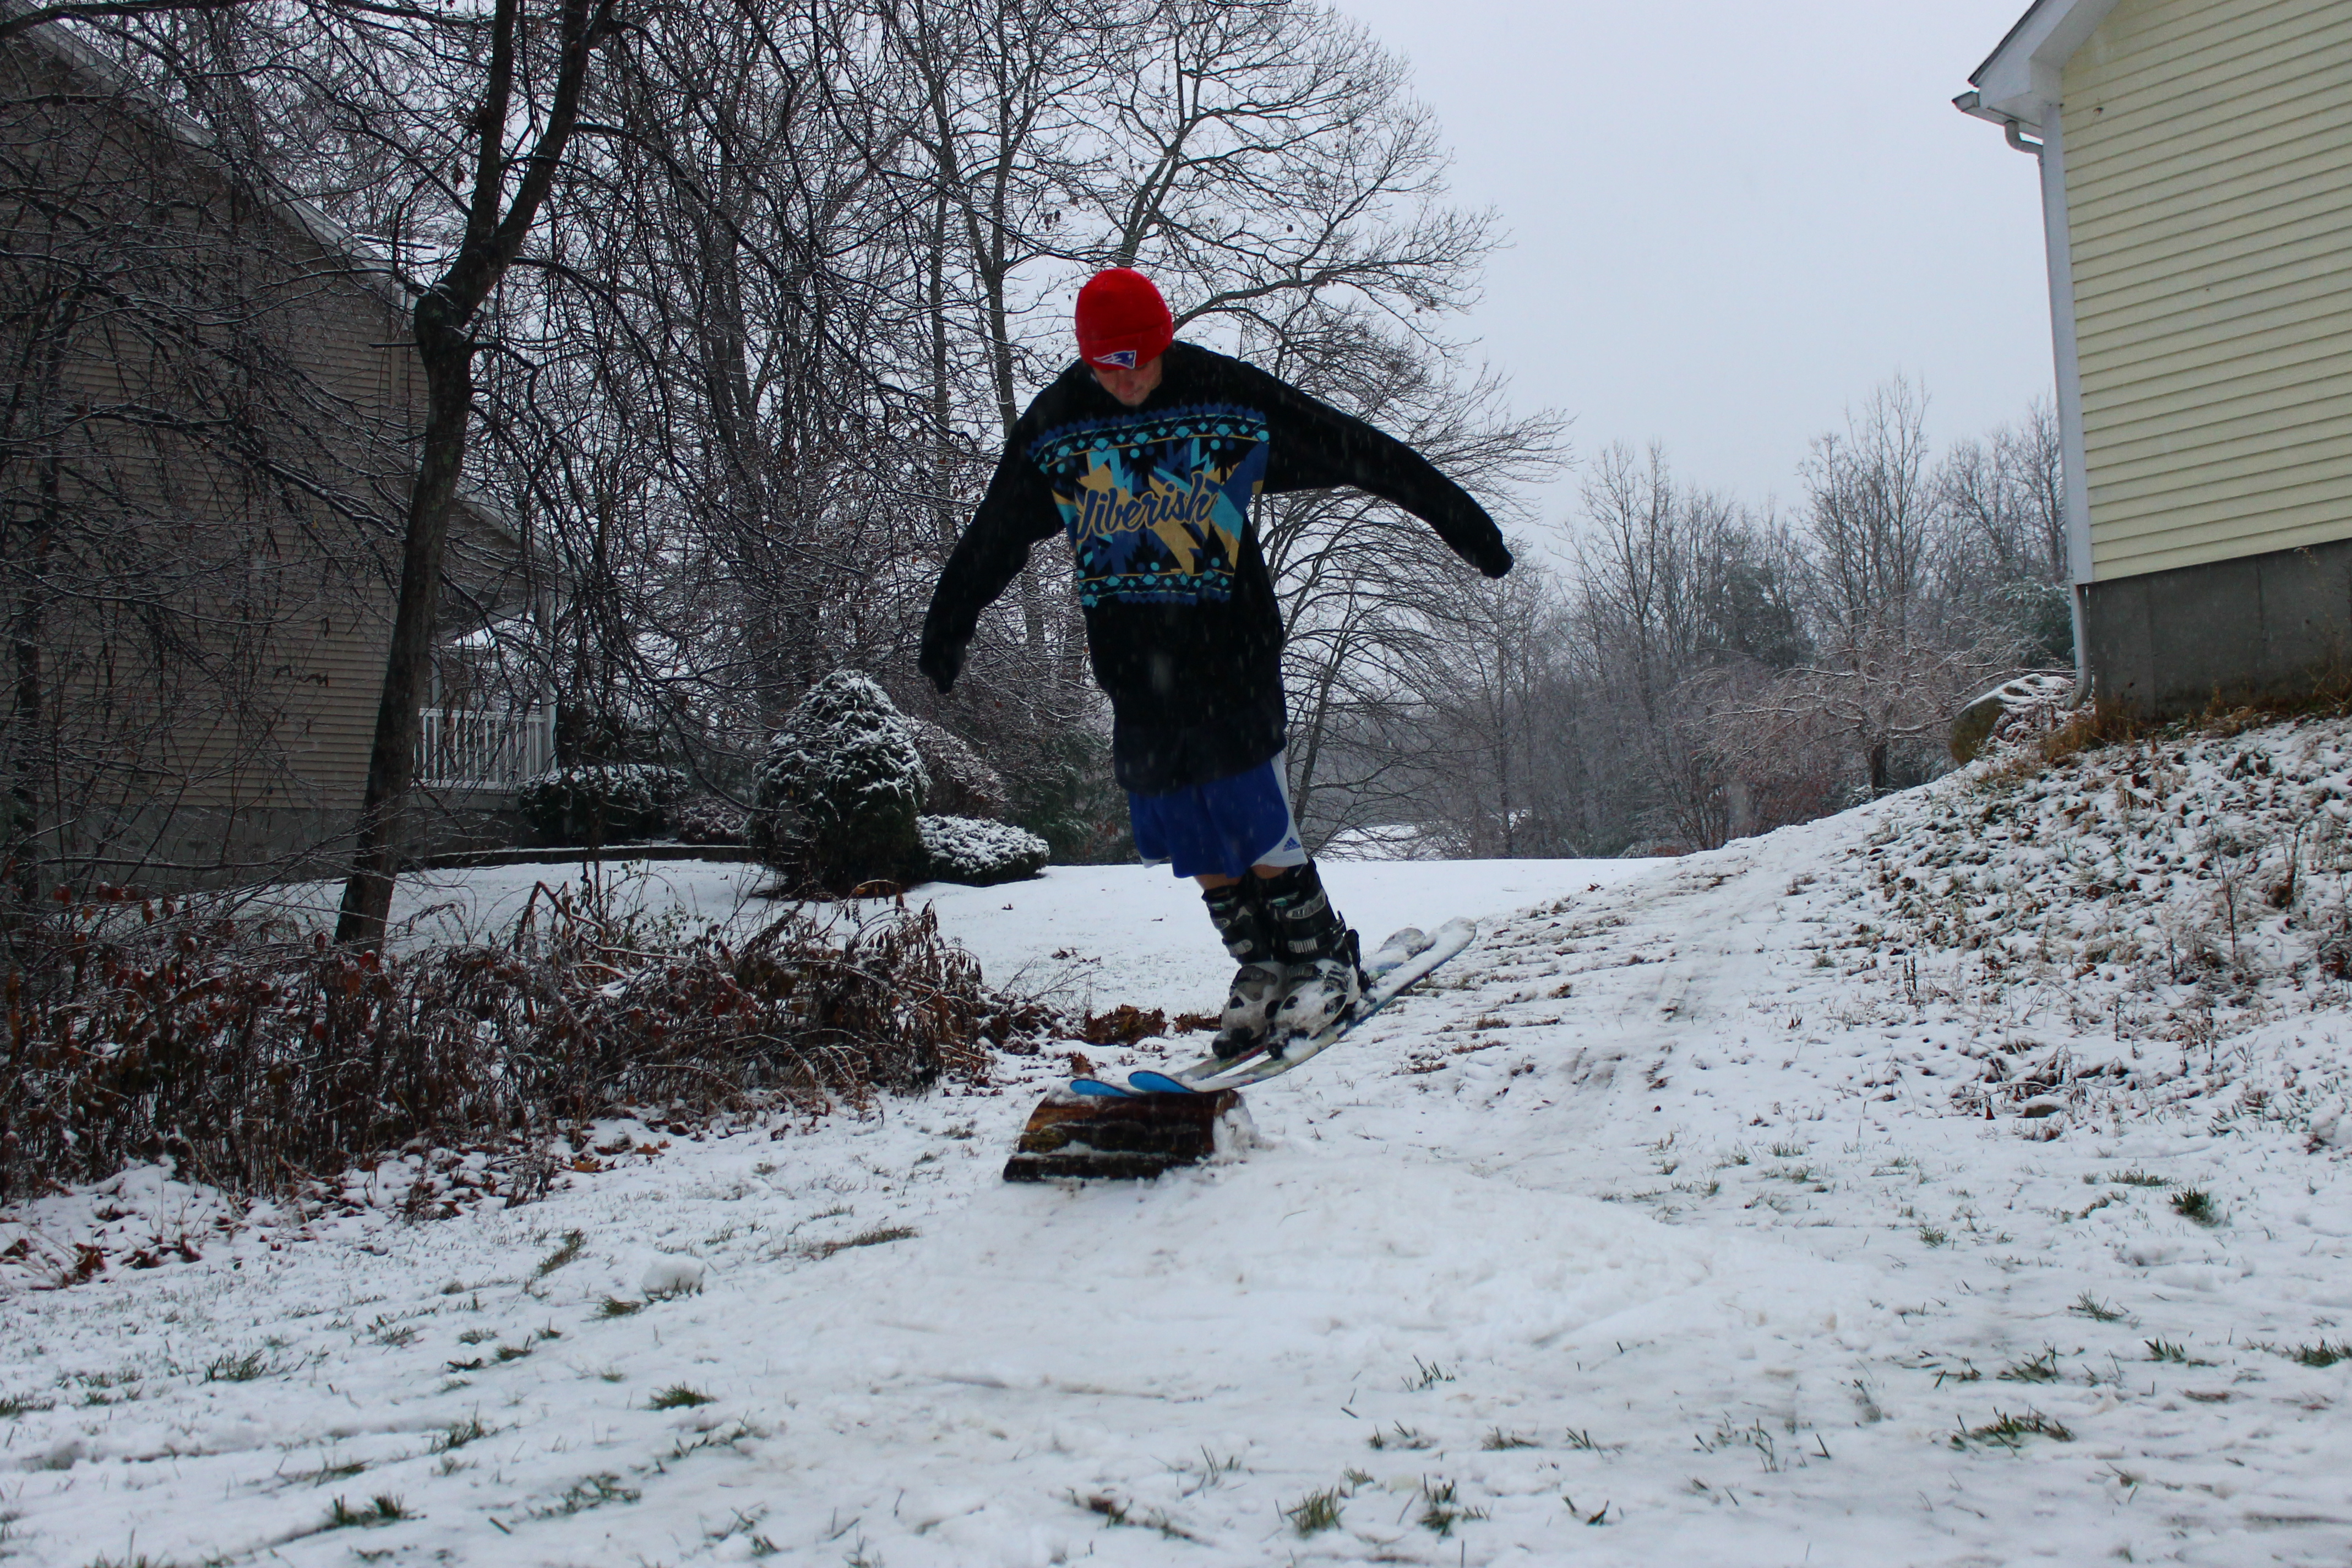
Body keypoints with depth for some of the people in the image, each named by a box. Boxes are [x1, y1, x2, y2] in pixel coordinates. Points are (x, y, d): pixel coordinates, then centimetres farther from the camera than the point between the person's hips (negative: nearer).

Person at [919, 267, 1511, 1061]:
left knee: (1253, 813, -8)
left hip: (1230, 640, -4)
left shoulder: (1232, 399, -7)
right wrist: (945, 630, 23)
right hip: (1132, 655, 4)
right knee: (1186, 826, 5)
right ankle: (1260, 967, 19)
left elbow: (1360, 452, -1)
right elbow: (992, 540, 16)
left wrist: (1463, 521, 1)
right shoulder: (1052, 428, 3)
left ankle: (1325, 960, 9)